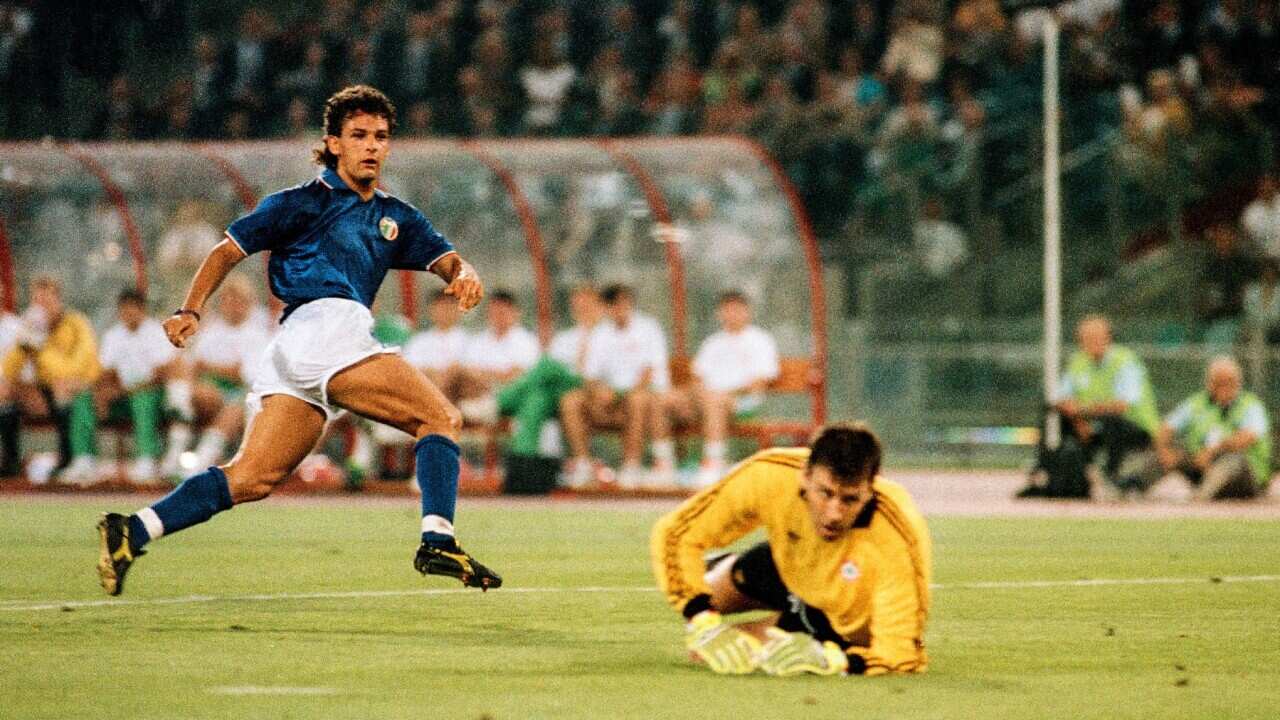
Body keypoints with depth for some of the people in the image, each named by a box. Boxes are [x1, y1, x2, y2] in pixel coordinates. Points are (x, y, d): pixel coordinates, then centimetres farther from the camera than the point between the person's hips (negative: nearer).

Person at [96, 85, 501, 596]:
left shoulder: (396, 218, 28)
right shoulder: (301, 202, 10)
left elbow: (448, 260, 19)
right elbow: (226, 252, 11)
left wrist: (464, 275, -6)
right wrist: (191, 311, -3)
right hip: (324, 324, -7)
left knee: (252, 477, -4)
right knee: (441, 418, -10)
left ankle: (132, 532, -11)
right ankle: (437, 542, -22)